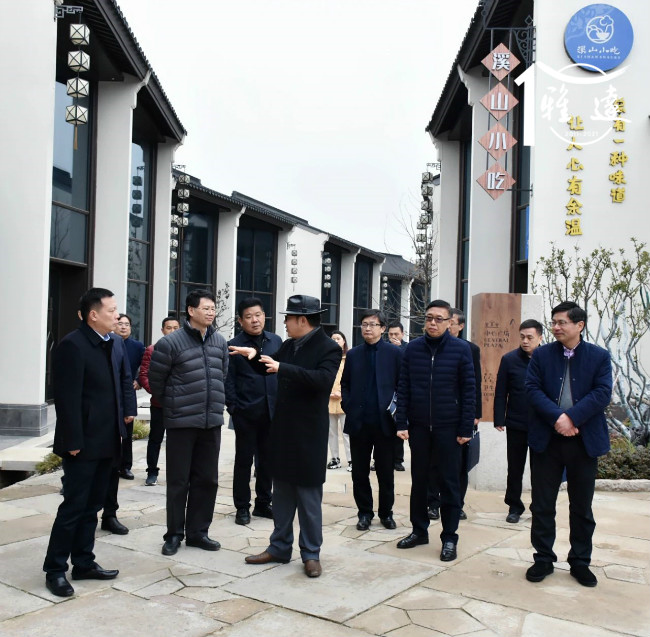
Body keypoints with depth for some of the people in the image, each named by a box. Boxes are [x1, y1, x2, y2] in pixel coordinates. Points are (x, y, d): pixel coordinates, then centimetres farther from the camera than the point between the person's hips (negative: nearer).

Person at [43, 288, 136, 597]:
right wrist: (73, 441, -20)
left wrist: (129, 410, 2)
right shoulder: (72, 345, -16)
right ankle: (55, 569, 12)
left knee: (92, 505, 15)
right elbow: (67, 396, -19)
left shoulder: (116, 343, 8)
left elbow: (125, 379, 18)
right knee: (74, 505, -1)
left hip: (107, 440, 8)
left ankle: (83, 562, 26)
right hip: (84, 442, -8)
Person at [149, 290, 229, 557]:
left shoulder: (220, 342, 7)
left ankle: (197, 532, 24)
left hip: (212, 422, 5)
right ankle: (174, 534, 19)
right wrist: (172, 405, 9)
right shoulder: (171, 343, -9)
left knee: (207, 480, 11)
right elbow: (155, 380, -1)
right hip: (181, 422, -5)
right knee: (178, 481, 5)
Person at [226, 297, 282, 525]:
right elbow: (228, 380, -4)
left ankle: (263, 503, 25)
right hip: (246, 413, -3)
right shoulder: (234, 345, -4)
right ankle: (242, 507, 17)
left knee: (267, 459, 12)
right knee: (244, 461, 7)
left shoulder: (276, 341, 5)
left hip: (272, 411, 3)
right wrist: (233, 408, -9)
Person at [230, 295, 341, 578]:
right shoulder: (288, 345, 8)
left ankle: (311, 554, 16)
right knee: (282, 494, 15)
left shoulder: (329, 348, -12)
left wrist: (283, 368, -31)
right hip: (283, 429, 7)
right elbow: (267, 368, 21)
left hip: (309, 433, -7)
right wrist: (255, 355, -1)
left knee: (309, 496, 4)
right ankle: (279, 547, 27)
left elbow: (322, 379, -29)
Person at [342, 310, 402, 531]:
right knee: (359, 471, 8)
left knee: (385, 472, 8)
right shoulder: (353, 354, 9)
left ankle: (386, 512, 23)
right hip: (358, 422, 2)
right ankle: (364, 512, 21)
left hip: (384, 421, -2)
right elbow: (345, 384, 13)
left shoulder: (395, 353, 1)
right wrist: (348, 407, 0)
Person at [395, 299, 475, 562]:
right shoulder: (413, 348, 2)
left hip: (448, 427, -2)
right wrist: (401, 423, -3)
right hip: (418, 426, 3)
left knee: (449, 483, 4)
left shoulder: (461, 349, -4)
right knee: (419, 480, 12)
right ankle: (419, 530, 25)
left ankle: (449, 538, 15)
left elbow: (468, 390, -3)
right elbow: (403, 388, 3)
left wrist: (466, 428, -7)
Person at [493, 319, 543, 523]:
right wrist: (499, 419, -6)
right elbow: (500, 392, 0)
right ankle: (514, 507, 22)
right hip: (516, 424, 0)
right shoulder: (509, 359, -1)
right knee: (515, 468, 10)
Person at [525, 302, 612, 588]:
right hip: (546, 438, 1)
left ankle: (580, 562, 25)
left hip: (584, 440, 0)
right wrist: (556, 418, -20)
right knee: (542, 505, 7)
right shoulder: (541, 354, 3)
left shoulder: (599, 357, 1)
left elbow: (602, 393, -10)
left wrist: (571, 417, -20)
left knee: (582, 507, 11)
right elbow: (532, 389, -6)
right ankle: (543, 559, 20)